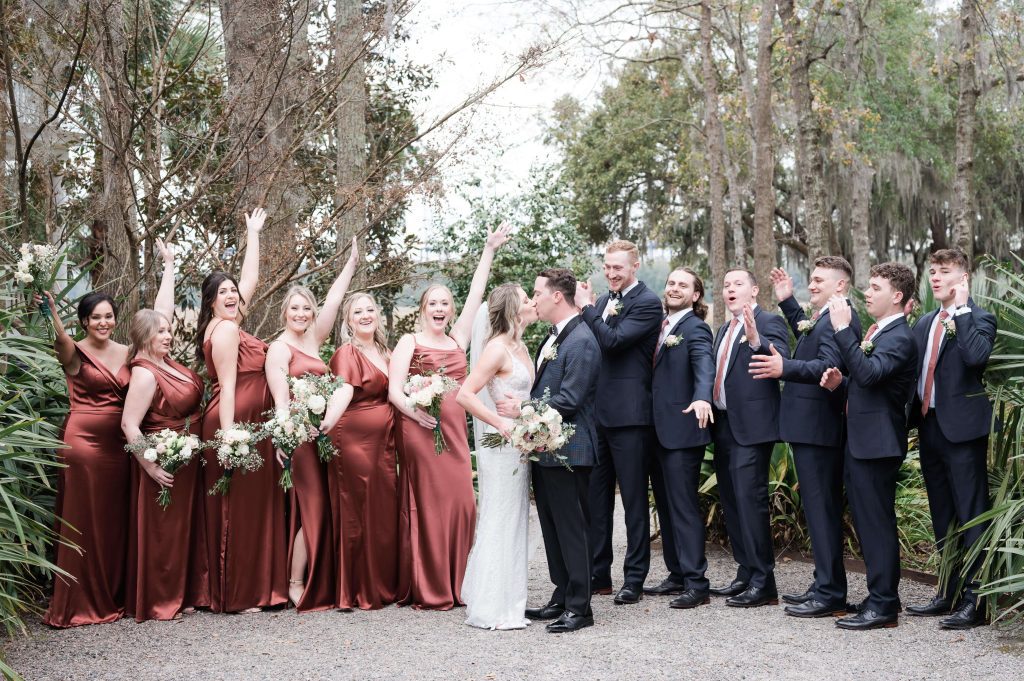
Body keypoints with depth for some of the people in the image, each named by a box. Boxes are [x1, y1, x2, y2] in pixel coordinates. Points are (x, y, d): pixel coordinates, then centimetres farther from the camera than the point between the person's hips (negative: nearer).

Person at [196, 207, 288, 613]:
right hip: (234, 422, -10)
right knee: (238, 507, -6)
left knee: (249, 506, 10)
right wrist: (228, 435, -22)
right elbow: (228, 386, -17)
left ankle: (250, 589, 15)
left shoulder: (228, 323, 15)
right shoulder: (225, 329, -10)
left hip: (246, 424, 10)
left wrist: (254, 234, 33)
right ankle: (234, 595, -1)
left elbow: (250, 277, 26)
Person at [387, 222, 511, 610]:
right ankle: (427, 590, 4)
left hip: (455, 431, 4)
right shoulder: (409, 342, 3)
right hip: (419, 430, -4)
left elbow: (476, 295, 11)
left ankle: (456, 585, 11)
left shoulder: (458, 339, 14)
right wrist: (416, 412, -22)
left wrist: (489, 250, 10)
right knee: (425, 505, -2)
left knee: (460, 504, 1)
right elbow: (394, 390, -5)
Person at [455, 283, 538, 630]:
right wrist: (501, 424, -23)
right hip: (501, 446, -9)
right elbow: (465, 394, -20)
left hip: (519, 445, 9)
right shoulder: (498, 348, -14)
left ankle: (507, 602, 23)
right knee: (499, 523, -3)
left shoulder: (521, 348, 12)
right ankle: (492, 610, 5)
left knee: (513, 522, 14)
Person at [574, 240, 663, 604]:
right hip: (597, 411, 8)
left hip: (629, 413, -8)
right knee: (596, 496, 12)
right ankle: (597, 574, 21)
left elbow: (613, 341, -20)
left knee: (634, 499, 1)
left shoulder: (647, 302, -8)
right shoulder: (603, 300, 15)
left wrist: (585, 309, -14)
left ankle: (634, 579, 8)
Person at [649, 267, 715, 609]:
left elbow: (705, 366, -26)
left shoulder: (695, 329, -9)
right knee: (665, 504, 12)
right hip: (658, 429, 8)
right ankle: (677, 574, 21)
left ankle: (696, 583, -3)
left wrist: (702, 398, -44)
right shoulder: (661, 326, 15)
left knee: (684, 505, -7)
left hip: (682, 429, -8)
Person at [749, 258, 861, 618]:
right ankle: (825, 586, 24)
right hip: (812, 427, 11)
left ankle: (830, 594, -1)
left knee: (821, 508, -7)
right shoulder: (822, 318, 16)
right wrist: (788, 302, 29)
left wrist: (784, 368, -40)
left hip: (819, 429, -11)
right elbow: (807, 337, 37)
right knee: (820, 508, 15)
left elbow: (828, 366, -29)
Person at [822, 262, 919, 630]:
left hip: (878, 443, -10)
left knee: (878, 524, -5)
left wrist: (843, 329, -28)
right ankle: (881, 596, 24)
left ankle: (883, 604, 1)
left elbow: (869, 373, -30)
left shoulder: (900, 337, -14)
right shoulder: (876, 333, 17)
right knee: (866, 522, 15)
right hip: (860, 441, 10)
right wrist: (840, 381, 4)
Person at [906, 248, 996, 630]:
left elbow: (976, 355, -25)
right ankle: (948, 593, 24)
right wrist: (913, 419, 4)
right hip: (929, 427, 8)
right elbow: (916, 372, 14)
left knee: (971, 516, -5)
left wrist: (961, 309, -17)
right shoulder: (924, 324, 16)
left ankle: (974, 599, -1)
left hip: (962, 428, -8)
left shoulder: (979, 320, -6)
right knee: (942, 518, 15)